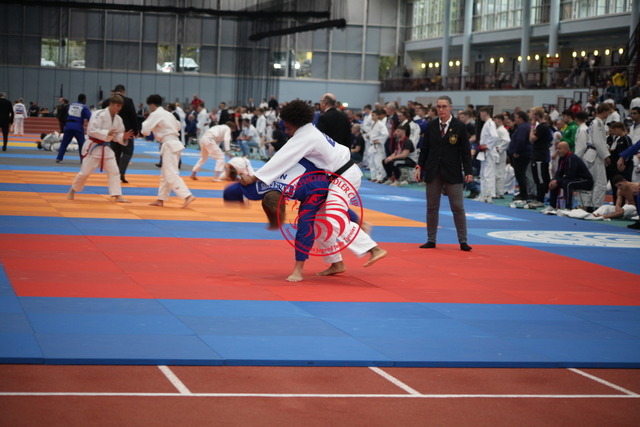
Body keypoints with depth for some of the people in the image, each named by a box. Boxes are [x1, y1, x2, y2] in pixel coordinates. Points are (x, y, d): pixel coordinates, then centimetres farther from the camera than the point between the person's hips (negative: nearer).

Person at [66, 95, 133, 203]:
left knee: (114, 171, -3)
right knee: (85, 172, 2)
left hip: (107, 148, 6)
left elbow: (116, 136, 11)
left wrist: (123, 137, -10)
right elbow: (91, 130, -24)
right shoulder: (99, 114, -18)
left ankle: (117, 196, -2)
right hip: (94, 147, -6)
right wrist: (107, 133, -29)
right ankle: (72, 191, 22)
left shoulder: (118, 119, 3)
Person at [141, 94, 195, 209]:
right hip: (174, 143, 9)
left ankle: (188, 196, -24)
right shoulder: (168, 114, 17)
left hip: (169, 146, -9)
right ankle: (160, 200, 22)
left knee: (171, 175, -13)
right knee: (165, 174, 16)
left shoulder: (155, 114, -9)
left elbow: (145, 130, -12)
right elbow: (178, 126, 29)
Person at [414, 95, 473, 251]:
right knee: (432, 207, 8)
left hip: (453, 172, -3)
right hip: (433, 172, 3)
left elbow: (465, 151, -3)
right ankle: (431, 240, 17)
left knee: (458, 207, -2)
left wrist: (468, 171, -7)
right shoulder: (431, 126, 4)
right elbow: (425, 149, 8)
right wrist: (419, 166, 0)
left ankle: (463, 241, 5)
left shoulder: (459, 127, -3)